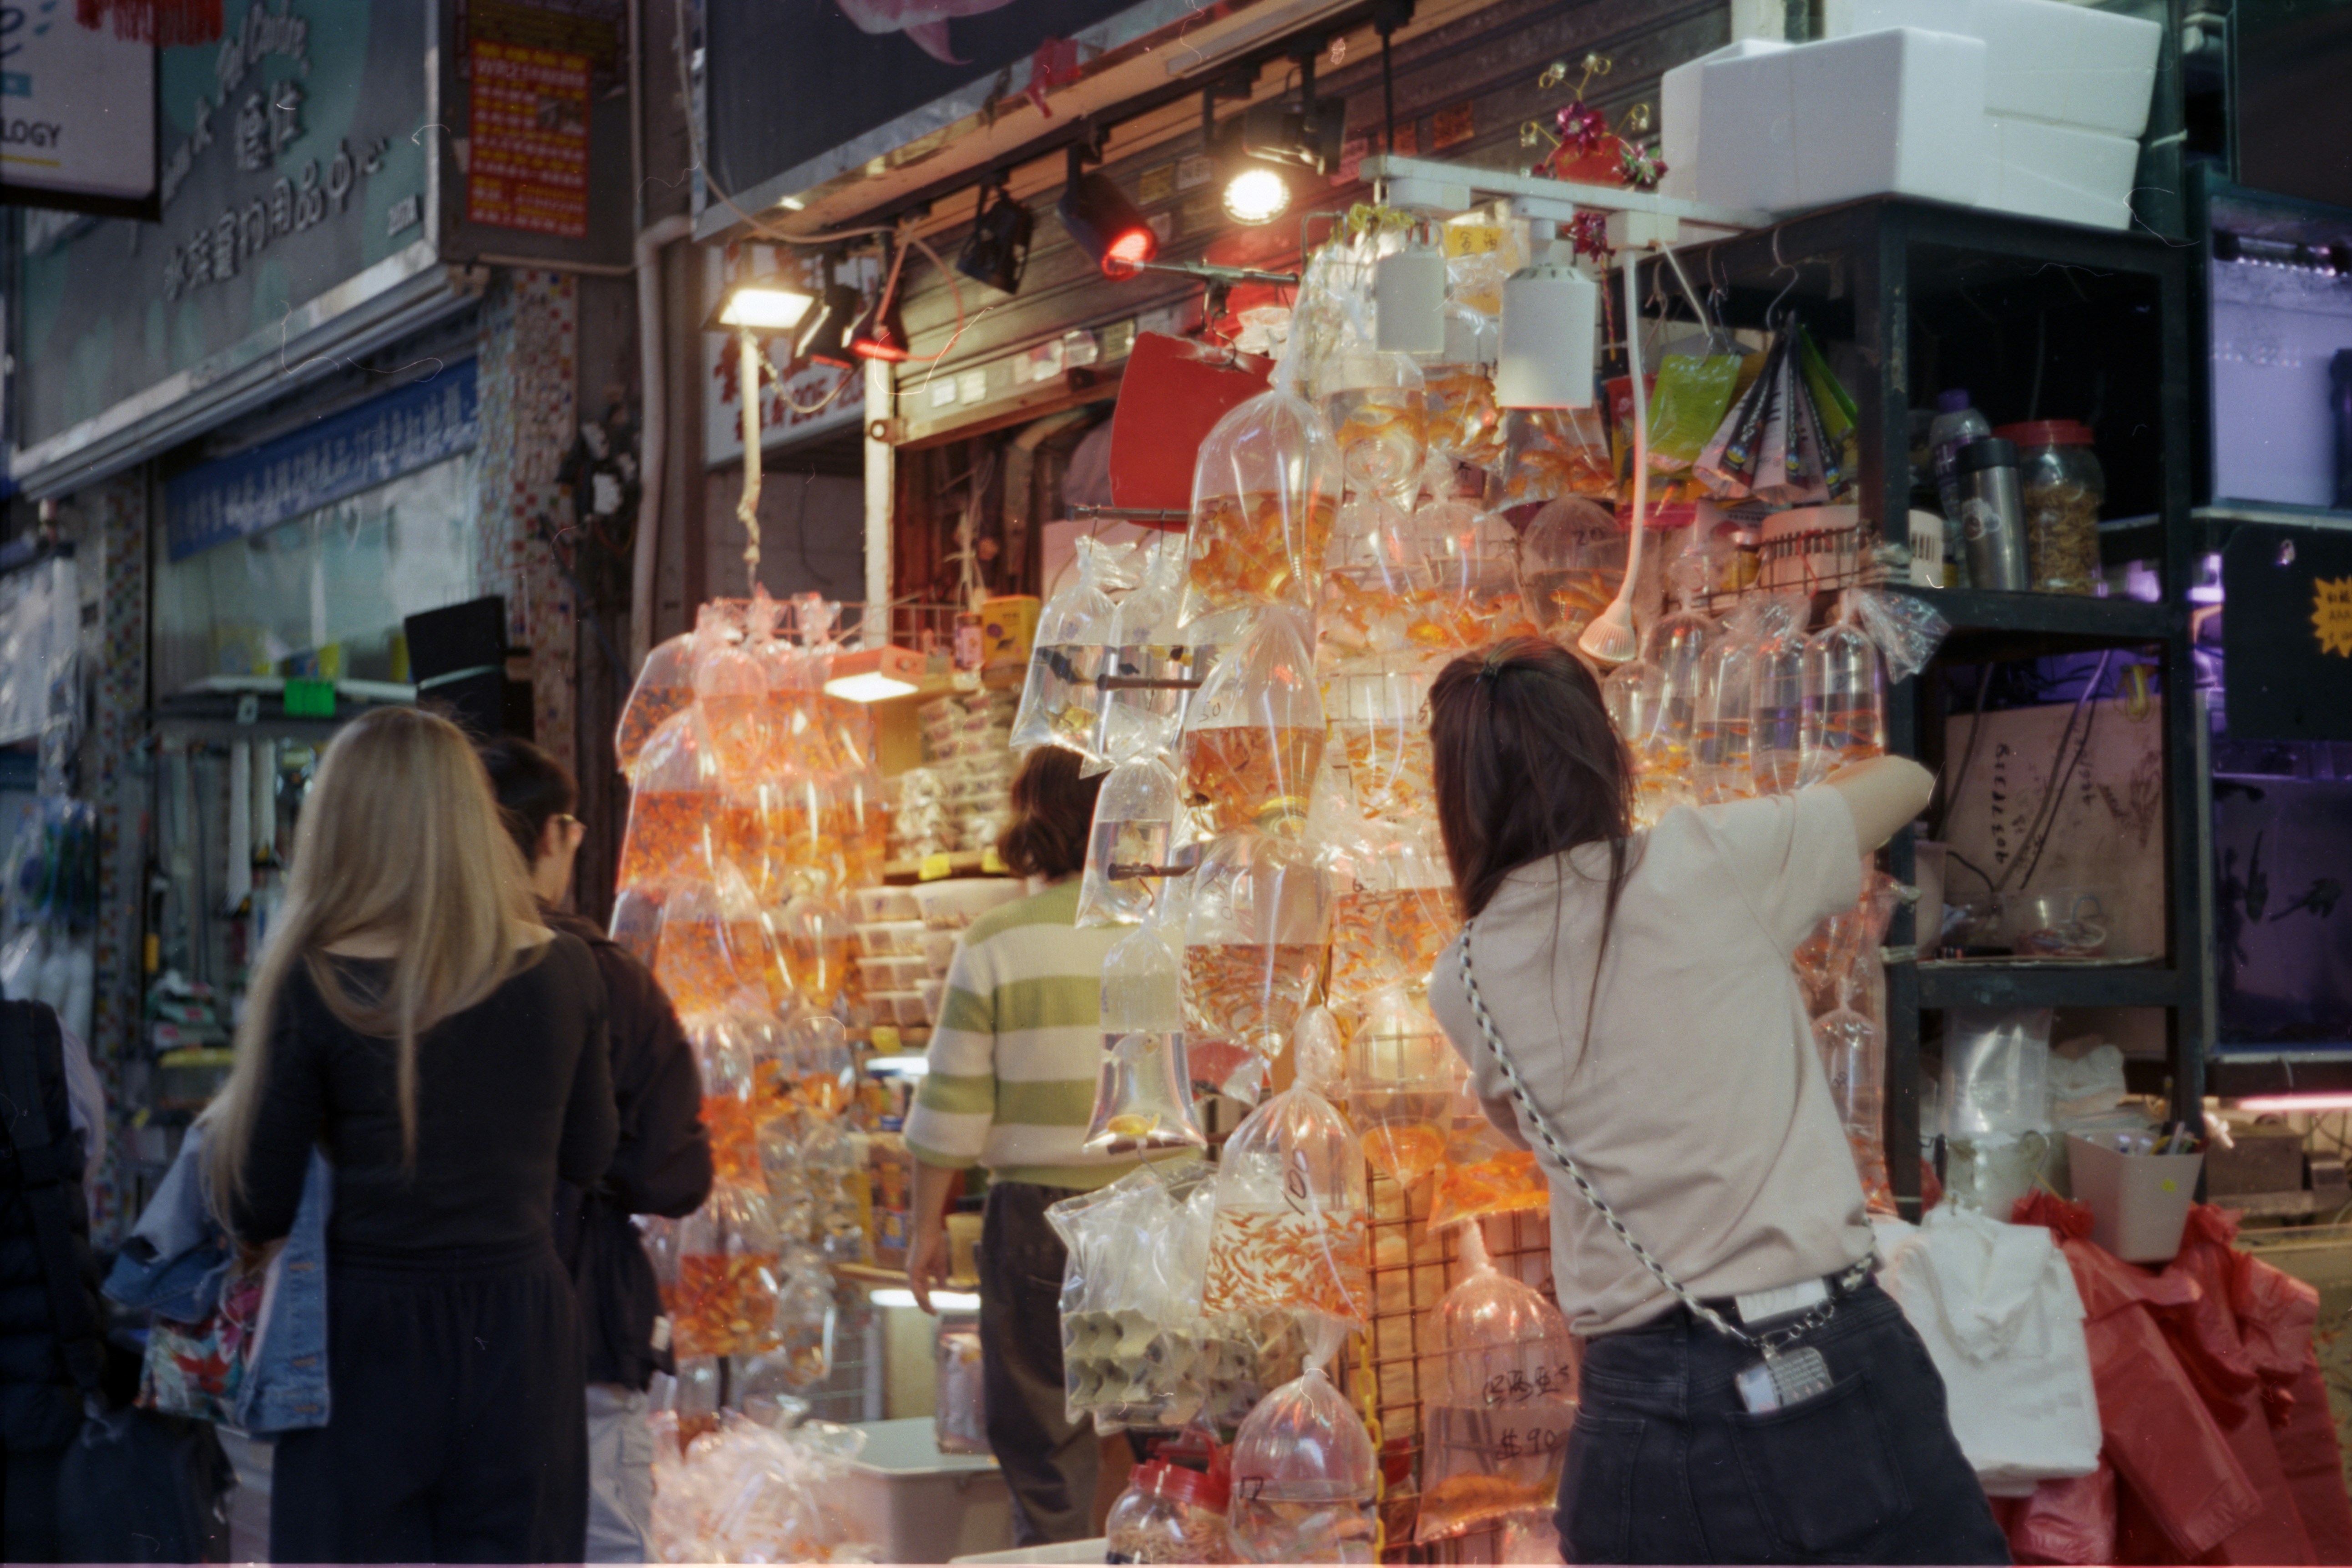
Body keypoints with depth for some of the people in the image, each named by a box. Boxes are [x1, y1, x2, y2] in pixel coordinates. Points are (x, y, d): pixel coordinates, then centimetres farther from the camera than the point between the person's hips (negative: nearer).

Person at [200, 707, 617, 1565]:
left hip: (372, 1341, -3)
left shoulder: (313, 985, -13)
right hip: (523, 1333, 3)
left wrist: (219, 1124, 12)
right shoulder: (564, 971, -4)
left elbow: (256, 1213, -7)